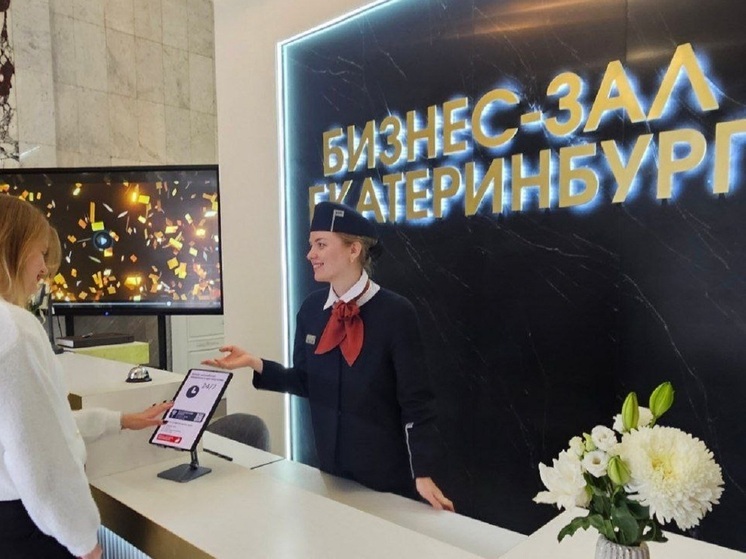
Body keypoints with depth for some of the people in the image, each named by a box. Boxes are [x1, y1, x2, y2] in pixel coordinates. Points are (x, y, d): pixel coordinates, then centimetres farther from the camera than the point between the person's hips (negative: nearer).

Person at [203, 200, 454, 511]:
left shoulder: (395, 312, -17)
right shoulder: (311, 308, -2)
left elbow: (416, 400, -15)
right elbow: (305, 380, 6)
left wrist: (423, 474, -17)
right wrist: (257, 365, -8)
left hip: (387, 471, -5)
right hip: (330, 465, 5)